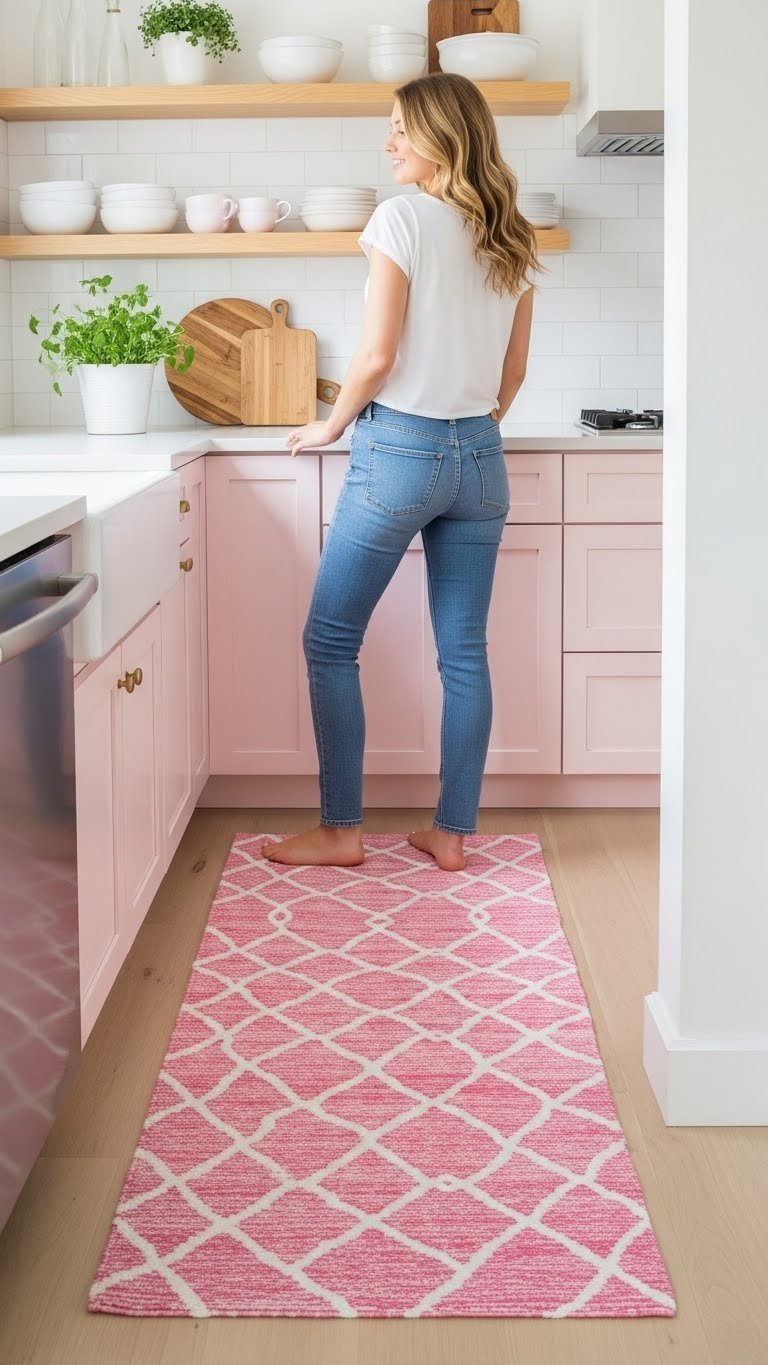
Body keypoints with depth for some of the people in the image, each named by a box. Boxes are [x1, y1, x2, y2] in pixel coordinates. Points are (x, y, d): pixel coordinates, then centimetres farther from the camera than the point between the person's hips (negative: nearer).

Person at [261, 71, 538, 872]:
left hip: (397, 451, -6)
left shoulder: (402, 218, -10)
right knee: (463, 654, 8)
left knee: (330, 643, 5)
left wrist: (330, 426, 2)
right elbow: (513, 374, 14)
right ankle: (452, 833, 14)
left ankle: (340, 830, 9)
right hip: (479, 458, 7)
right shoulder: (510, 240, 9)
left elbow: (377, 357, -13)